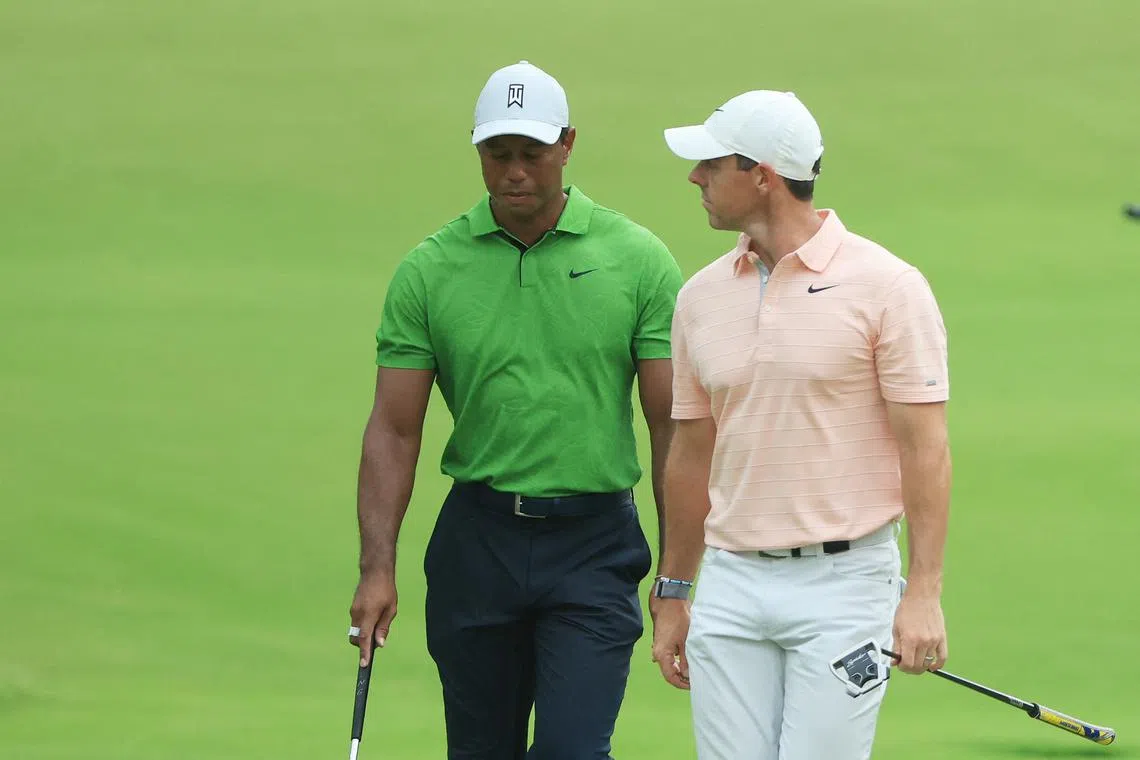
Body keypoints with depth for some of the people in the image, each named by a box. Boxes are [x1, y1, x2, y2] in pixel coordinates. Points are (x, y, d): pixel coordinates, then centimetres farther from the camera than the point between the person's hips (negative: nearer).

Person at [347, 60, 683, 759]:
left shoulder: (638, 261, -2)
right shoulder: (429, 271, 0)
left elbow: (671, 422, -1)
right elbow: (395, 428, 1)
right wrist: (378, 566, -8)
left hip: (594, 543, -2)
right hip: (479, 537, 2)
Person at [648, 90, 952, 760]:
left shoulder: (885, 287, -6)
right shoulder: (702, 296, 10)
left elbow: (926, 445, -8)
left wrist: (924, 591, -15)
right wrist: (673, 593, 18)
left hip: (843, 584, -5)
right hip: (731, 585, 5)